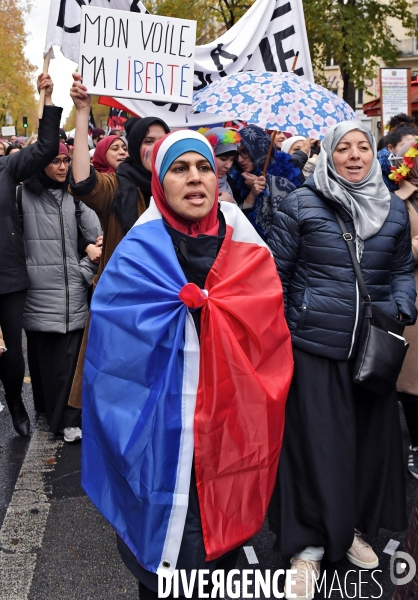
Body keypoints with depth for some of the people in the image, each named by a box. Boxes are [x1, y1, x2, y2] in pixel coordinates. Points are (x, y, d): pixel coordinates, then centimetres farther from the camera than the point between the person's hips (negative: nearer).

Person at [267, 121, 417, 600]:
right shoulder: (301, 205, -3)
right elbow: (276, 272, -1)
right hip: (312, 346, -4)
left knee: (370, 437, 13)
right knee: (314, 442, 3)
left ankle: (351, 527, 36)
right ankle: (308, 544, 20)